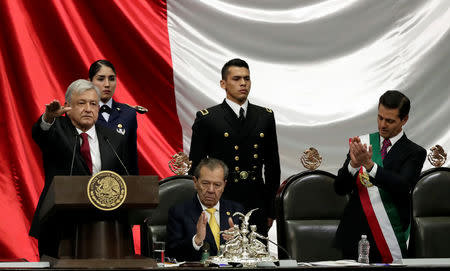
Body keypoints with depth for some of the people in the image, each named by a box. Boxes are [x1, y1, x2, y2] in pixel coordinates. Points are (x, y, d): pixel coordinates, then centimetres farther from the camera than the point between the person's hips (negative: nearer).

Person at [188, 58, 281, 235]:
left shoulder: (265, 116, 12)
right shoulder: (207, 119, 0)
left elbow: (272, 165, 15)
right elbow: (196, 167, 2)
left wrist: (271, 210, 12)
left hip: (257, 207, 3)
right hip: (221, 204, -3)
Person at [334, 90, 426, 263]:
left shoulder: (414, 153, 0)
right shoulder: (361, 142, 7)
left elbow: (403, 187, -19)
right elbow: (340, 189, 1)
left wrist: (370, 165, -31)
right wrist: (353, 164, -20)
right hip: (354, 234, 2)